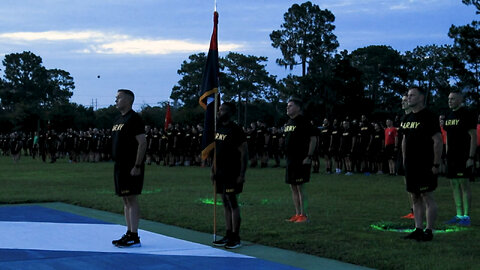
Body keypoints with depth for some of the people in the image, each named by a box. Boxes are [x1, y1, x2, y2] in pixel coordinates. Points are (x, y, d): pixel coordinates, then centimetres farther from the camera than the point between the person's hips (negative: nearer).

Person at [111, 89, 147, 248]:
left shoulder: (134, 119, -12)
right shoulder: (118, 120, 18)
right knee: (126, 200, 11)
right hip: (120, 166, 10)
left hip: (131, 167, -10)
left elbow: (142, 143, -17)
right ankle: (129, 233, 17)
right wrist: (117, 163, 17)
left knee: (132, 199, -8)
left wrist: (137, 166, -20)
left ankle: (134, 237, -6)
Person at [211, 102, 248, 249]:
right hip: (221, 173, 8)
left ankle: (236, 238, 0)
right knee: (225, 203, 11)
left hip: (232, 173, -8)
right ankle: (228, 236, 17)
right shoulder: (218, 128, 12)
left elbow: (244, 152, -13)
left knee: (233, 203, -5)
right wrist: (213, 170, 16)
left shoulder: (235, 130, -12)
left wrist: (242, 174, -17)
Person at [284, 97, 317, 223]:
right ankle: (297, 214, 18)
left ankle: (304, 215, -1)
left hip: (301, 160, -9)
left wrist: (309, 156, -18)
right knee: (293, 187, 11)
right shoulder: (289, 122, 14)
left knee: (300, 186, -6)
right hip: (290, 160, 9)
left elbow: (313, 138, -15)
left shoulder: (303, 122, -12)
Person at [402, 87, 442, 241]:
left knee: (427, 197, -4)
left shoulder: (428, 117, -11)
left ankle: (429, 231, 1)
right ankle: (418, 229, 17)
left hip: (425, 165, -8)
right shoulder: (408, 118, 15)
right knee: (415, 197, 11)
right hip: (411, 165, 8)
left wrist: (436, 164, -17)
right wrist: (404, 161, 16)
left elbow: (438, 141, -15)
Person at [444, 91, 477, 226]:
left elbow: (473, 136, -11)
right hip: (452, 157, 8)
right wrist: (447, 155, 16)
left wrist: (471, 157, -17)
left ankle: (466, 216, -2)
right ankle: (459, 215, 15)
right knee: (454, 185, 8)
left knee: (464, 184, -7)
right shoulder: (449, 116, 15)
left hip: (463, 157, -8)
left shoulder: (467, 115, -8)